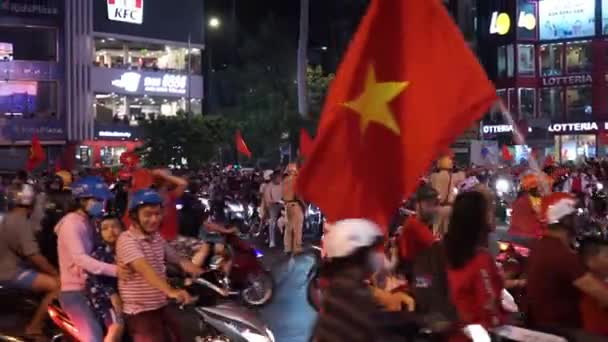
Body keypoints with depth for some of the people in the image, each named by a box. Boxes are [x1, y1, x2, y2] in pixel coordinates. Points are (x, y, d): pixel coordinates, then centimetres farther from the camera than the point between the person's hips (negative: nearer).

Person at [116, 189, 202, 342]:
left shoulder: (157, 238, 9)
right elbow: (144, 268, -32)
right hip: (140, 311, -8)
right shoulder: (127, 240, -18)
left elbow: (178, 260, 11)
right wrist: (170, 291, -48)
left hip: (162, 307, 8)